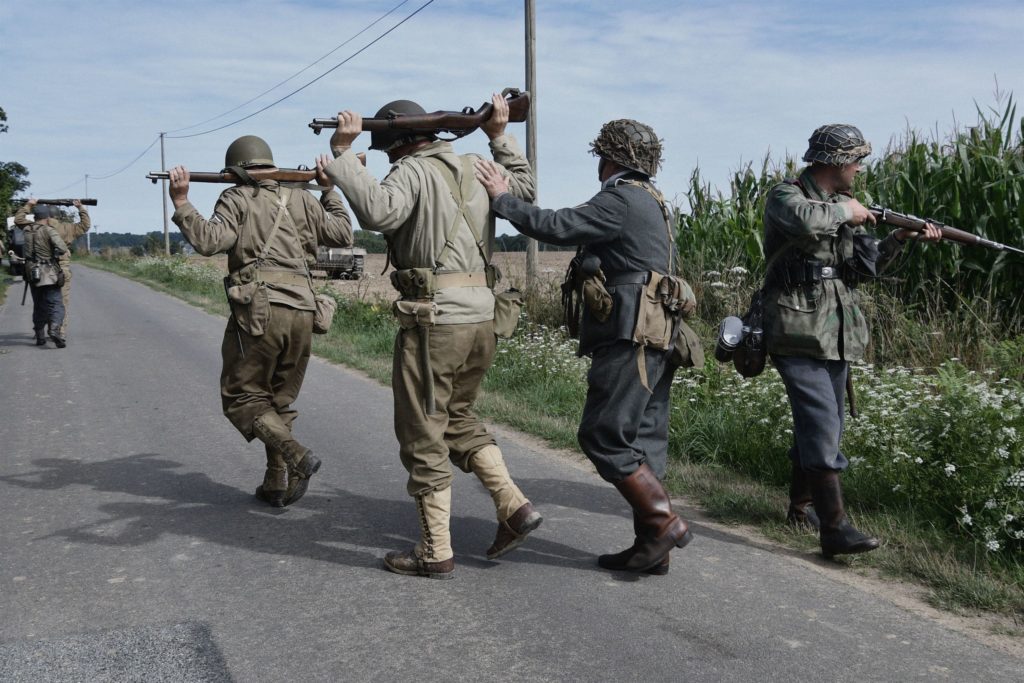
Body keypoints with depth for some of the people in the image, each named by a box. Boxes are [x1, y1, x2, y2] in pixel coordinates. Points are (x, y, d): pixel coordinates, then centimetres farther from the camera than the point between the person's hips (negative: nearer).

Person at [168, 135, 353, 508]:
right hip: (302, 313, 5)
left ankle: (297, 457, -14)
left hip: (258, 311, -5)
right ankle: (277, 485, 17)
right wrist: (329, 190, 31)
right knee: (280, 400, 18)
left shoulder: (236, 199, 4)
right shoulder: (300, 199, 16)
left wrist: (181, 202, -6)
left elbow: (209, 240, -11)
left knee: (242, 398, 6)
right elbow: (343, 234, 22)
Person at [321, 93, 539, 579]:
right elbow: (525, 187, 33)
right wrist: (501, 137, 36)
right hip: (482, 317, 8)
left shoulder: (413, 171, -7)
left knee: (423, 436, 4)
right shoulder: (475, 167, 15)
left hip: (433, 318, -8)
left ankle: (435, 552, 10)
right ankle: (513, 506, 12)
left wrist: (342, 152, -19)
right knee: (458, 418, 24)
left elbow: (376, 211, -26)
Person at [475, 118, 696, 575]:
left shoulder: (622, 199, -10)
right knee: (641, 438, 10)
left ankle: (665, 521, -5)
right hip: (654, 339, 10)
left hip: (630, 337, -10)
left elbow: (557, 227, -15)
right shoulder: (652, 201, 21)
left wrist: (502, 199, -5)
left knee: (603, 436, -6)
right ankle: (651, 546, 13)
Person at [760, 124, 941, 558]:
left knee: (822, 430, 14)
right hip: (799, 336, -8)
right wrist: (845, 211, -14)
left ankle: (801, 506, 29)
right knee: (822, 428, -14)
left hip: (838, 338, 8)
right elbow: (805, 221, -32)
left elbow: (864, 265, 20)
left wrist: (901, 237, 8)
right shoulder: (785, 196, -7)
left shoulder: (841, 205, 16)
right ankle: (834, 529, -14)